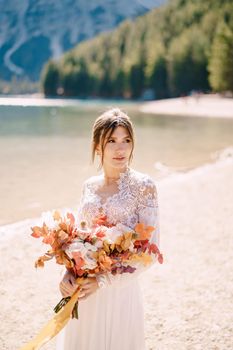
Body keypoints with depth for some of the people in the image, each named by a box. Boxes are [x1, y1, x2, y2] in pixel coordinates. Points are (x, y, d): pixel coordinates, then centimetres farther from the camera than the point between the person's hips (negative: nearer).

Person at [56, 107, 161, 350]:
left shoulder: (143, 186, -10)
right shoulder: (89, 186, 4)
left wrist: (103, 281, -19)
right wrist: (68, 273, -9)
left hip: (119, 287, -4)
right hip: (81, 287, 4)